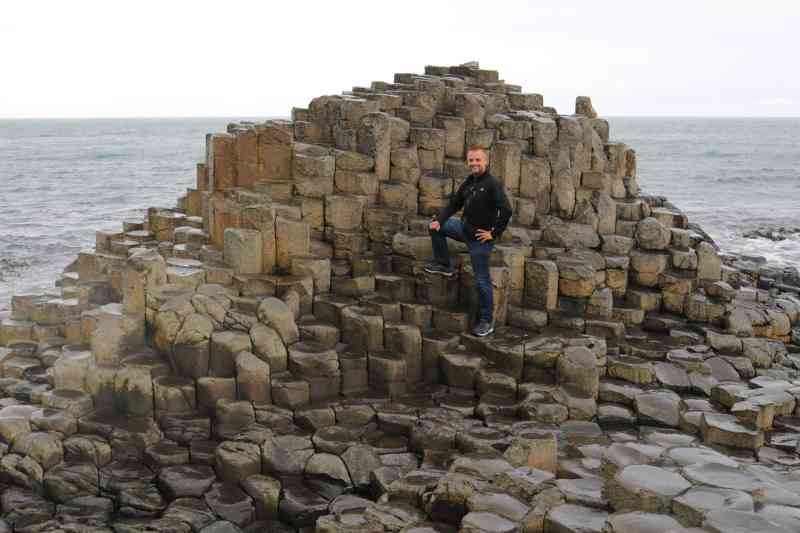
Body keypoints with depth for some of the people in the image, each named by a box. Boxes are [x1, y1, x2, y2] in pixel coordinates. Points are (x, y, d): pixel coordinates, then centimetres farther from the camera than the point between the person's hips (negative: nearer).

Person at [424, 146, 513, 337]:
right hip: (465, 228, 8)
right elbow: (454, 203, 15)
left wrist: (494, 233, -20)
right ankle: (443, 265, 22)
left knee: (482, 280, -2)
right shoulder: (468, 182, 7)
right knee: (435, 228, 11)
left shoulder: (493, 184, -18)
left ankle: (487, 321, 9)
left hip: (480, 238, -8)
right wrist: (439, 220, 2)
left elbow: (506, 211, -25)